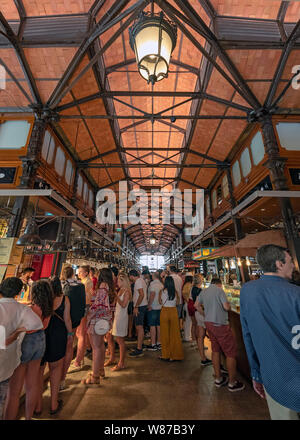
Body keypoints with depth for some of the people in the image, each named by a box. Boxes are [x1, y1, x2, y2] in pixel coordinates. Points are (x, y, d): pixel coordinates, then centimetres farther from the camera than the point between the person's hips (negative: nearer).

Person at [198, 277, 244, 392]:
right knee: (231, 352, 9)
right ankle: (232, 383, 20)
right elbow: (226, 307, -18)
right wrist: (229, 305, 4)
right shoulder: (219, 290, -13)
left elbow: (198, 306, 16)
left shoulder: (203, 292, 8)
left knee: (215, 350, 20)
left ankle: (218, 379, 31)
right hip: (220, 324, -7)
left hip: (208, 323, 7)